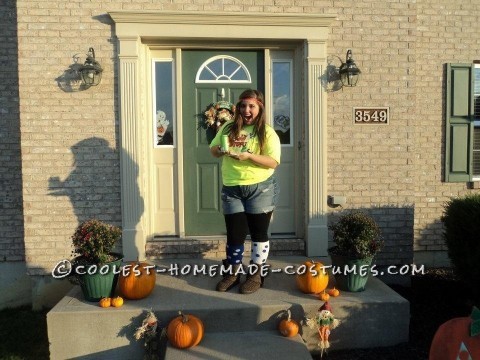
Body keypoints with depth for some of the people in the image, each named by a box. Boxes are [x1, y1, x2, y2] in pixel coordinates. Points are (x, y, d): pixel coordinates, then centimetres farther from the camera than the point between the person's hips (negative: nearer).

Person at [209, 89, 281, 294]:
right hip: (232, 189, 3)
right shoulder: (228, 128, 7)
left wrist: (249, 156, -24)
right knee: (234, 233, 9)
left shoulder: (267, 132, -5)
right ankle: (233, 273, 26)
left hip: (260, 189, -3)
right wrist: (221, 150, -9)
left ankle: (256, 274, 22)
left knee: (259, 232, 8)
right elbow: (213, 150, 14)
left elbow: (273, 162, -13)